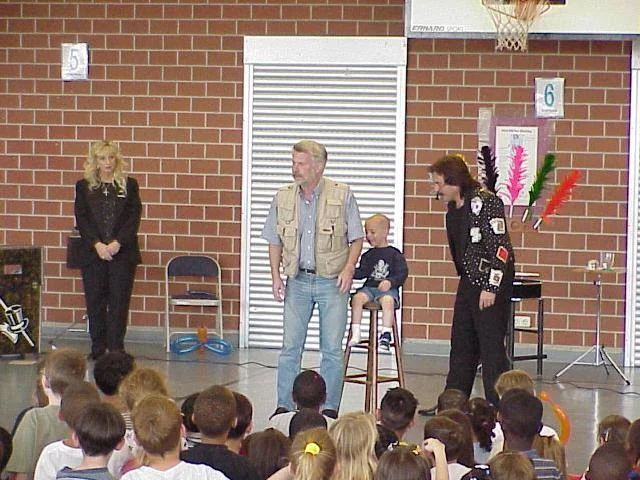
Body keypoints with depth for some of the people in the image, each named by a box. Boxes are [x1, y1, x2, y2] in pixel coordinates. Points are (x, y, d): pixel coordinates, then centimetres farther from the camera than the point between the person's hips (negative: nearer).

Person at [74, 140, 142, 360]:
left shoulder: (129, 185, 6)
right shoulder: (84, 187, 7)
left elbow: (134, 218, -1)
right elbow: (81, 220, 0)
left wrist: (117, 243, -13)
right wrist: (97, 245, -12)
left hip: (122, 252, -1)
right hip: (92, 253, 1)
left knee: (119, 300, -2)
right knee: (95, 301, 3)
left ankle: (116, 346, 2)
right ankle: (97, 348, 11)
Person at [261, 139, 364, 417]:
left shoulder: (342, 196, -3)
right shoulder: (283, 198, 5)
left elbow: (356, 238, 2)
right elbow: (275, 241, 12)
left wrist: (348, 268, -12)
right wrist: (275, 275, 1)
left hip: (332, 282, -2)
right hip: (298, 281, 2)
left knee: (332, 349, 0)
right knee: (290, 346, 2)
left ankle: (330, 409, 8)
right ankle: (284, 407, 9)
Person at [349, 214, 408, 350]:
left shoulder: (394, 254, 6)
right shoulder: (368, 255, 20)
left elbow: (402, 274, -2)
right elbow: (362, 272, 13)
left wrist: (390, 282, -19)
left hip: (388, 289, -4)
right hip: (369, 287, 4)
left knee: (388, 300, -37)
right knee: (357, 297, -28)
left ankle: (386, 335, -36)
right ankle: (355, 333, -26)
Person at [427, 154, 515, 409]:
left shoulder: (486, 202, -17)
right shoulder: (454, 209, 10)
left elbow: (500, 247, -20)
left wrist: (491, 288, -21)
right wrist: (466, 280, 17)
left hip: (492, 283, -9)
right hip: (469, 282, 9)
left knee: (491, 347, -7)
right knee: (461, 345, 15)